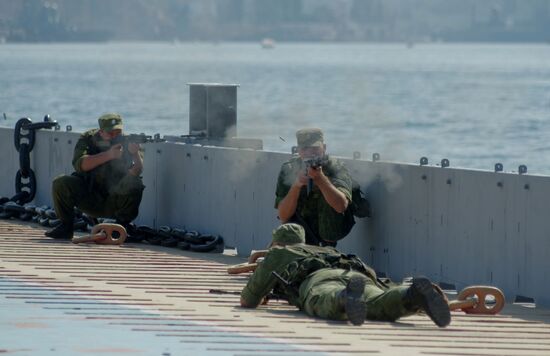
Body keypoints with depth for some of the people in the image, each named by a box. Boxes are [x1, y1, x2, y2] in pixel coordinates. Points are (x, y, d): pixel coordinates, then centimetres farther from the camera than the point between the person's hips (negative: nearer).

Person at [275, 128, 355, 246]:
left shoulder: (336, 168, -17)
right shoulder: (288, 170, -11)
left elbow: (341, 206, -36)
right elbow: (283, 216, -18)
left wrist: (320, 178, -46)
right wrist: (296, 185, -33)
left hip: (329, 228, -1)